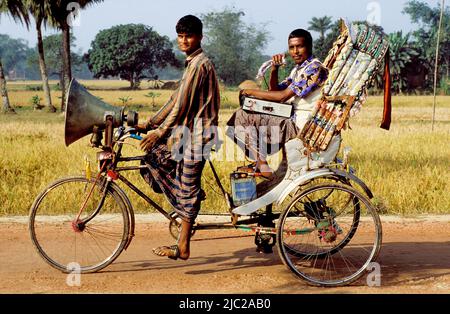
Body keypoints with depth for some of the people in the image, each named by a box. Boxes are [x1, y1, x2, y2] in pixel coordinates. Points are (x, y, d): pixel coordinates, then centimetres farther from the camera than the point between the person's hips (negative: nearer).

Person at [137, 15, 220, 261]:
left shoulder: (199, 64, -16)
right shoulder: (193, 63, 16)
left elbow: (182, 105, -19)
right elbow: (175, 101, 18)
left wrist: (160, 132, -16)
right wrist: (149, 124, 16)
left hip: (197, 134, -10)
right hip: (188, 131, 10)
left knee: (188, 190, -4)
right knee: (154, 154, 14)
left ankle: (183, 248, 4)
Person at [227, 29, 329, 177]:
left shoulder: (314, 68, -14)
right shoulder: (298, 69, 16)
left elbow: (283, 96, -18)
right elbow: (275, 91, 15)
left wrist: (251, 92, -9)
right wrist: (274, 69, -2)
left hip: (301, 125, -10)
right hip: (293, 119, 10)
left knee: (243, 118, -13)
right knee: (242, 114, 17)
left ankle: (261, 164, -6)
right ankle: (259, 163, 9)